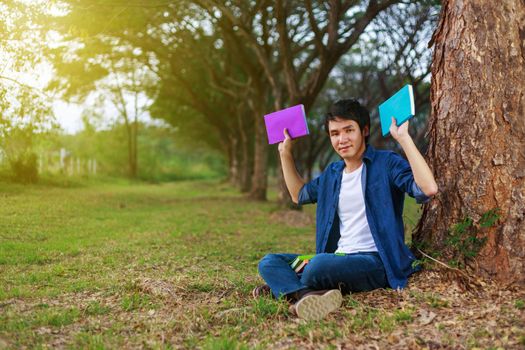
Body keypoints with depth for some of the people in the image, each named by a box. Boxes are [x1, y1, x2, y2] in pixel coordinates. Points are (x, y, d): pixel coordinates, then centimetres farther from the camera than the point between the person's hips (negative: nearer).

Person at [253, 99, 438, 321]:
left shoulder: (386, 163, -4)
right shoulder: (332, 173, 16)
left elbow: (428, 189, -23)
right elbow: (299, 195, 35)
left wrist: (404, 138, -21)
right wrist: (285, 153, 26)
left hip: (376, 262, -8)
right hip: (338, 258, 8)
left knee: (318, 266, -38)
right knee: (269, 262, -7)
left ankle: (286, 287, -11)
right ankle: (308, 296, -33)